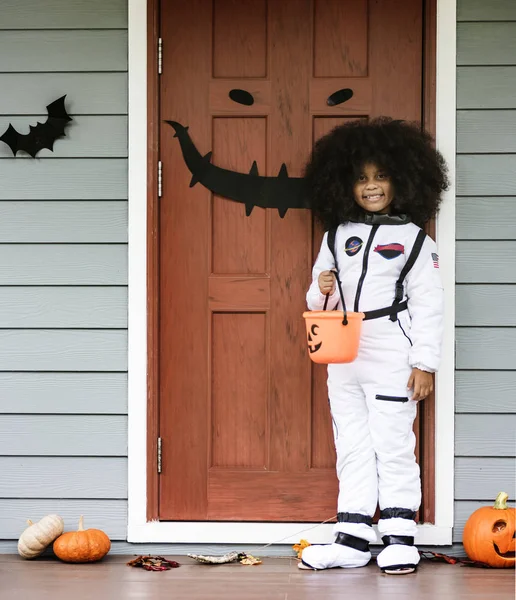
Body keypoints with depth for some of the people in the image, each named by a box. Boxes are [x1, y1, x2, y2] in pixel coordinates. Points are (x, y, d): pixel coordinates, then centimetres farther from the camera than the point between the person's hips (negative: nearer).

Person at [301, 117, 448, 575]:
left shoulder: (414, 239, -1)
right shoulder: (337, 236, 10)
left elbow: (428, 305, -4)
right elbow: (318, 301, 16)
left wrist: (425, 363, -10)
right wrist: (322, 292, -8)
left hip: (391, 359, -5)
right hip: (343, 358, 5)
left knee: (393, 445, -1)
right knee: (351, 447, 9)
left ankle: (400, 539, 6)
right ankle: (352, 538, 14)